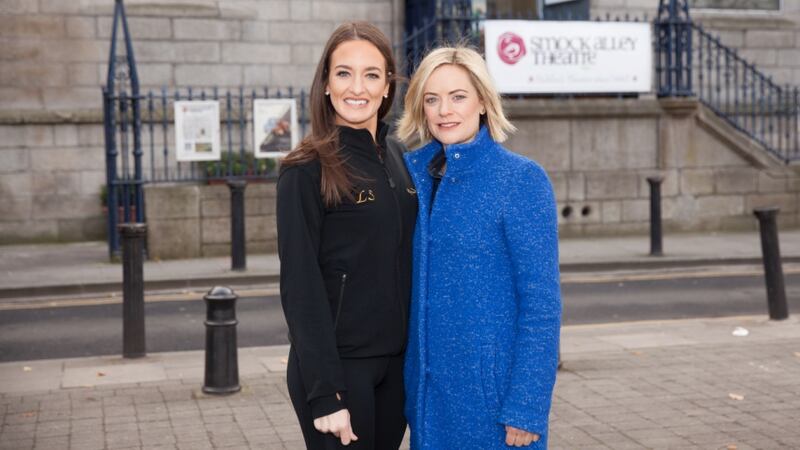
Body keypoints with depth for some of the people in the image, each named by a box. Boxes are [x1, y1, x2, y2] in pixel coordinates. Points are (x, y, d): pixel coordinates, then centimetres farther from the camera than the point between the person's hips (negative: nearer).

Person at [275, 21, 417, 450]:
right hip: (339, 365, -6)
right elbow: (300, 286, -14)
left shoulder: (397, 157, 7)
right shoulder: (307, 170, -12)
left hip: (396, 362, 6)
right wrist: (325, 393, -17)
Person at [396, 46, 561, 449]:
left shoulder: (521, 179, -11)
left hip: (493, 387, -5)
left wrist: (526, 407, -15)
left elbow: (542, 301, -12)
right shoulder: (412, 172, 4)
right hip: (428, 387, 5)